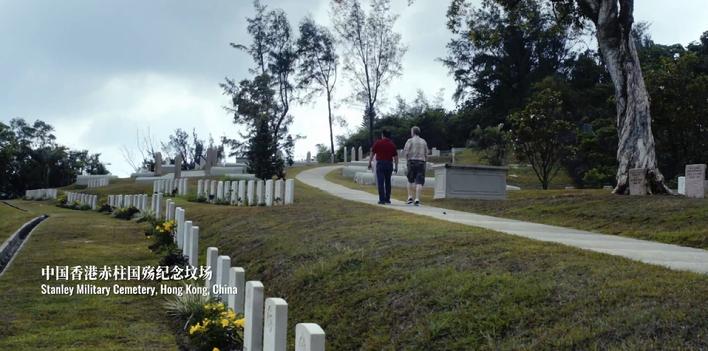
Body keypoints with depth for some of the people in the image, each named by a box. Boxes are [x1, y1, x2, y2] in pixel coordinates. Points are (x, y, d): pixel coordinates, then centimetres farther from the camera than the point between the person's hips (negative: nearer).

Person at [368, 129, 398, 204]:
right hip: (389, 164, 3)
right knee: (388, 182, 14)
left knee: (380, 182, -3)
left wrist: (369, 163, 7)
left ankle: (382, 199, -9)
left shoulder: (378, 143, -1)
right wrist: (396, 167, 9)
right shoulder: (392, 144, 5)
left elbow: (372, 154, 0)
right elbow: (395, 157, 4)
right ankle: (387, 199, 17)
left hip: (380, 163, -3)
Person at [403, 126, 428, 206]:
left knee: (410, 180, 15)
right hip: (421, 162, 2)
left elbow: (405, 152, -8)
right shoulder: (423, 141, 11)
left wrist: (407, 160, 6)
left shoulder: (410, 140, 0)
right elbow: (426, 154, 10)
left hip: (412, 161, -1)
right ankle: (417, 199, -10)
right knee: (419, 182, -2)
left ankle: (410, 197, 10)